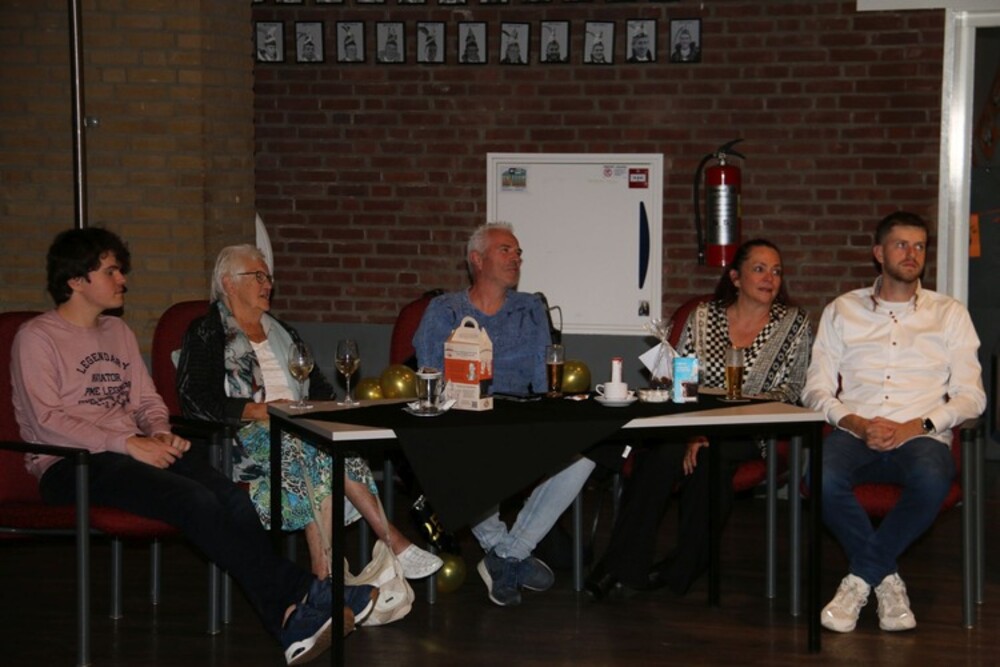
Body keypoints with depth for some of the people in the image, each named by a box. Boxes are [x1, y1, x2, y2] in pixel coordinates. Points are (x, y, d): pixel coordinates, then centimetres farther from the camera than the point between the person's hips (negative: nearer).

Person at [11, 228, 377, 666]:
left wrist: (160, 435, -1)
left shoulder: (119, 332, 22)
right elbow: (47, 420, -12)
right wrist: (129, 444, -19)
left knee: (231, 498, -22)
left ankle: (291, 618, -35)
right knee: (194, 500, -31)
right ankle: (293, 599, -34)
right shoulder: (37, 338, -1)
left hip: (134, 451, 7)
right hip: (71, 465, -7)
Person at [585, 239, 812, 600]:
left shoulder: (793, 323, 7)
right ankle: (620, 565, -30)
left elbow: (791, 388, 3)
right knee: (660, 455, -34)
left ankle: (683, 567, -22)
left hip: (746, 434, -1)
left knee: (710, 458, -36)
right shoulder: (703, 317, 8)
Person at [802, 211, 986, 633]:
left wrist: (917, 426, -10)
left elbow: (970, 396, 8)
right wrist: (856, 424, -10)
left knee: (932, 480, -38)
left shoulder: (950, 314, 16)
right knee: (821, 476, -36)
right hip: (855, 434, 1)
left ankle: (860, 579, -20)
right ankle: (886, 579, -17)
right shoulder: (842, 312, 18)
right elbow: (816, 390, 10)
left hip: (920, 437, -1)